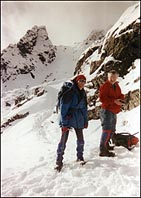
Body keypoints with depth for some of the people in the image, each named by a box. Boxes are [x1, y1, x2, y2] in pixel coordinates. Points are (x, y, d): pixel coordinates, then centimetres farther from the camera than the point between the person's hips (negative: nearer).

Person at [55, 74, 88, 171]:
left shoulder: (83, 93, 8)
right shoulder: (69, 91, -14)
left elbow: (84, 108, 15)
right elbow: (63, 107, -16)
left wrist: (86, 120, 12)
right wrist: (64, 123, -19)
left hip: (78, 119, 6)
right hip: (68, 118, -6)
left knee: (80, 140, 11)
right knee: (63, 140, -5)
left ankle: (80, 157, 31)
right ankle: (59, 161, 7)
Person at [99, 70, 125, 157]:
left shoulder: (117, 86, 15)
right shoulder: (105, 86, -10)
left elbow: (120, 95, 20)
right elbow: (102, 98, -19)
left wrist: (121, 99, -5)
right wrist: (114, 101, -25)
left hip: (114, 111, 9)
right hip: (107, 110, -9)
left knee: (112, 130, 16)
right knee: (107, 129, -15)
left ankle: (106, 144, 31)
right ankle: (103, 150, -13)